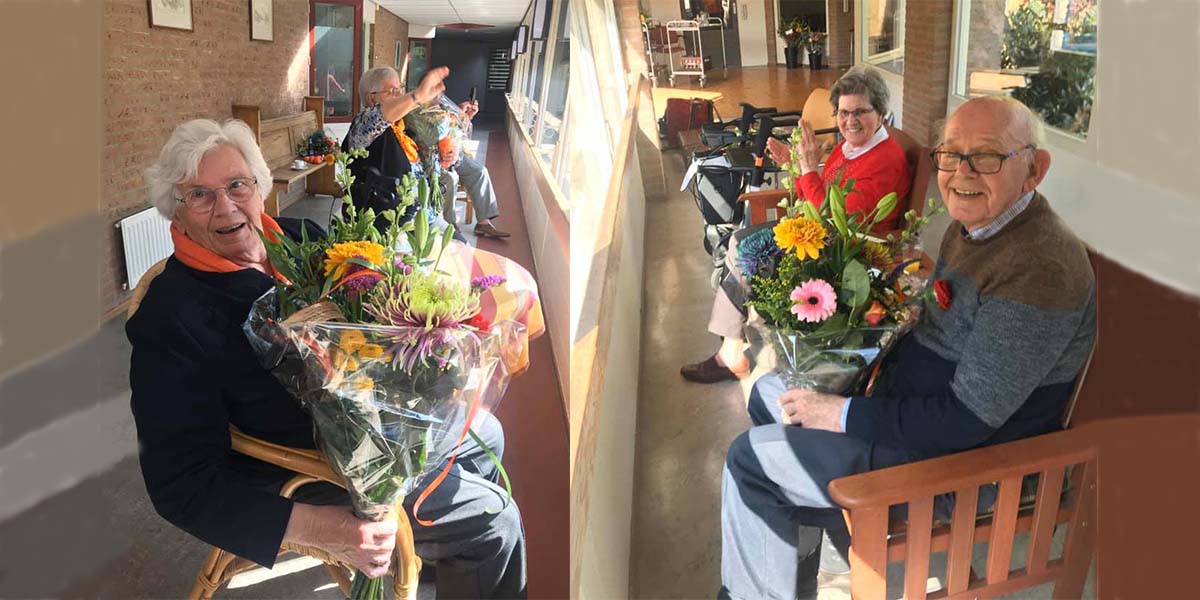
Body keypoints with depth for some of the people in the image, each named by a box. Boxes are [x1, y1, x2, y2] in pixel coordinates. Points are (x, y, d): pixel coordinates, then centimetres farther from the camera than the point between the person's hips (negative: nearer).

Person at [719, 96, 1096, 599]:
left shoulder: (1039, 270, -30)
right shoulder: (973, 225, 1)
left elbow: (967, 419, -29)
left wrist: (843, 414, -23)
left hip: (962, 459, -10)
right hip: (914, 394, 10)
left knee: (750, 459, -9)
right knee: (768, 394, 18)